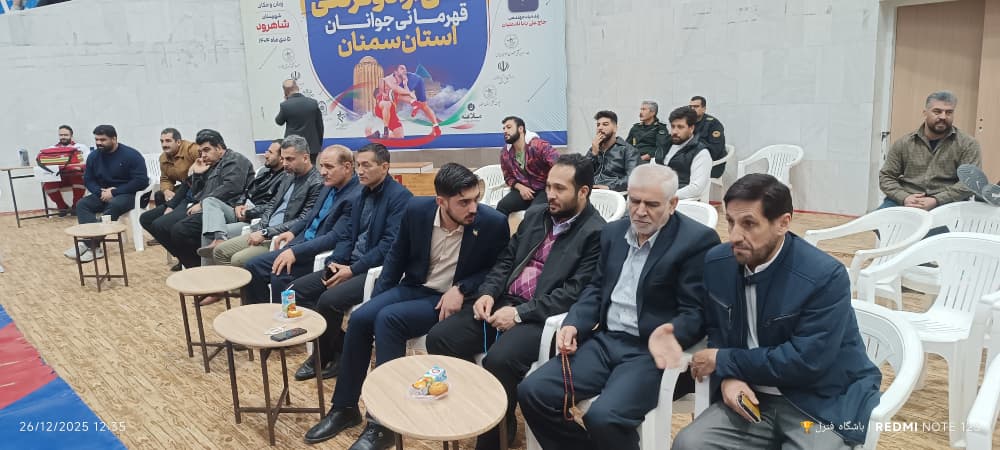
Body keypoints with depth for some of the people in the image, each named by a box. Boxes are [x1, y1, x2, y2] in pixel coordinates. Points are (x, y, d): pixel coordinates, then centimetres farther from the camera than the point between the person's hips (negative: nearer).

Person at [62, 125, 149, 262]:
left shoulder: (131, 155, -11)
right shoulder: (93, 156, 6)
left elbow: (141, 181, -18)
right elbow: (88, 180, 11)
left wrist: (114, 192, -20)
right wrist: (101, 192, -12)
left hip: (128, 194, -6)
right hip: (104, 194, 6)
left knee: (113, 205, -36)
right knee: (82, 204, -19)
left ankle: (90, 244, -32)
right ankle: (94, 247, -34)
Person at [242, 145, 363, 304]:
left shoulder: (356, 197, -18)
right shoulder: (329, 187, 10)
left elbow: (335, 237, -21)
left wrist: (296, 252, -23)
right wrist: (293, 232, 10)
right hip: (302, 244, 9)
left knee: (279, 274, -26)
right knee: (253, 266, 1)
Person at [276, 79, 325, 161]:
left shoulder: (285, 105, -9)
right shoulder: (313, 103, -3)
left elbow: (279, 122, 9)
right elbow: (320, 126, 3)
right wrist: (319, 145, 14)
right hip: (313, 147, 2)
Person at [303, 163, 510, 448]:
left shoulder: (493, 223, -18)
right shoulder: (416, 209, -8)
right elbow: (397, 256, 7)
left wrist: (461, 289, -19)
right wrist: (376, 298, 2)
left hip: (448, 300, -5)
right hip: (413, 287, 5)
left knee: (387, 319, -27)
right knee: (359, 318, -18)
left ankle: (383, 422, -18)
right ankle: (344, 408, 1)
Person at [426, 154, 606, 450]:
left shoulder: (596, 233, -7)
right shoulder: (534, 215, 16)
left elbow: (575, 293, -15)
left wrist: (520, 313, -19)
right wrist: (488, 293, -3)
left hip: (541, 316, -7)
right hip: (502, 302, 7)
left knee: (499, 360, -33)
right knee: (439, 338, -10)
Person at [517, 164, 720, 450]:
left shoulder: (698, 240, -8)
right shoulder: (614, 232, 12)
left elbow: (695, 314, -10)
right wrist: (573, 324, -3)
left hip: (652, 351, -6)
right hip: (606, 340, 6)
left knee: (604, 416, -30)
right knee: (532, 392, -10)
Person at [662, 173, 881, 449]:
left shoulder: (826, 276, -20)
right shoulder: (717, 263, -4)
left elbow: (805, 361, -22)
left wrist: (723, 362, -14)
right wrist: (728, 376, -11)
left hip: (823, 403, -4)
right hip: (754, 396, 4)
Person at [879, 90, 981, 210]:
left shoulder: (968, 144, 5)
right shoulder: (903, 143, 10)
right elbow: (886, 177, 9)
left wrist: (936, 201, -17)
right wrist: (904, 198, -10)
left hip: (946, 204, -1)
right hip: (906, 201, 1)